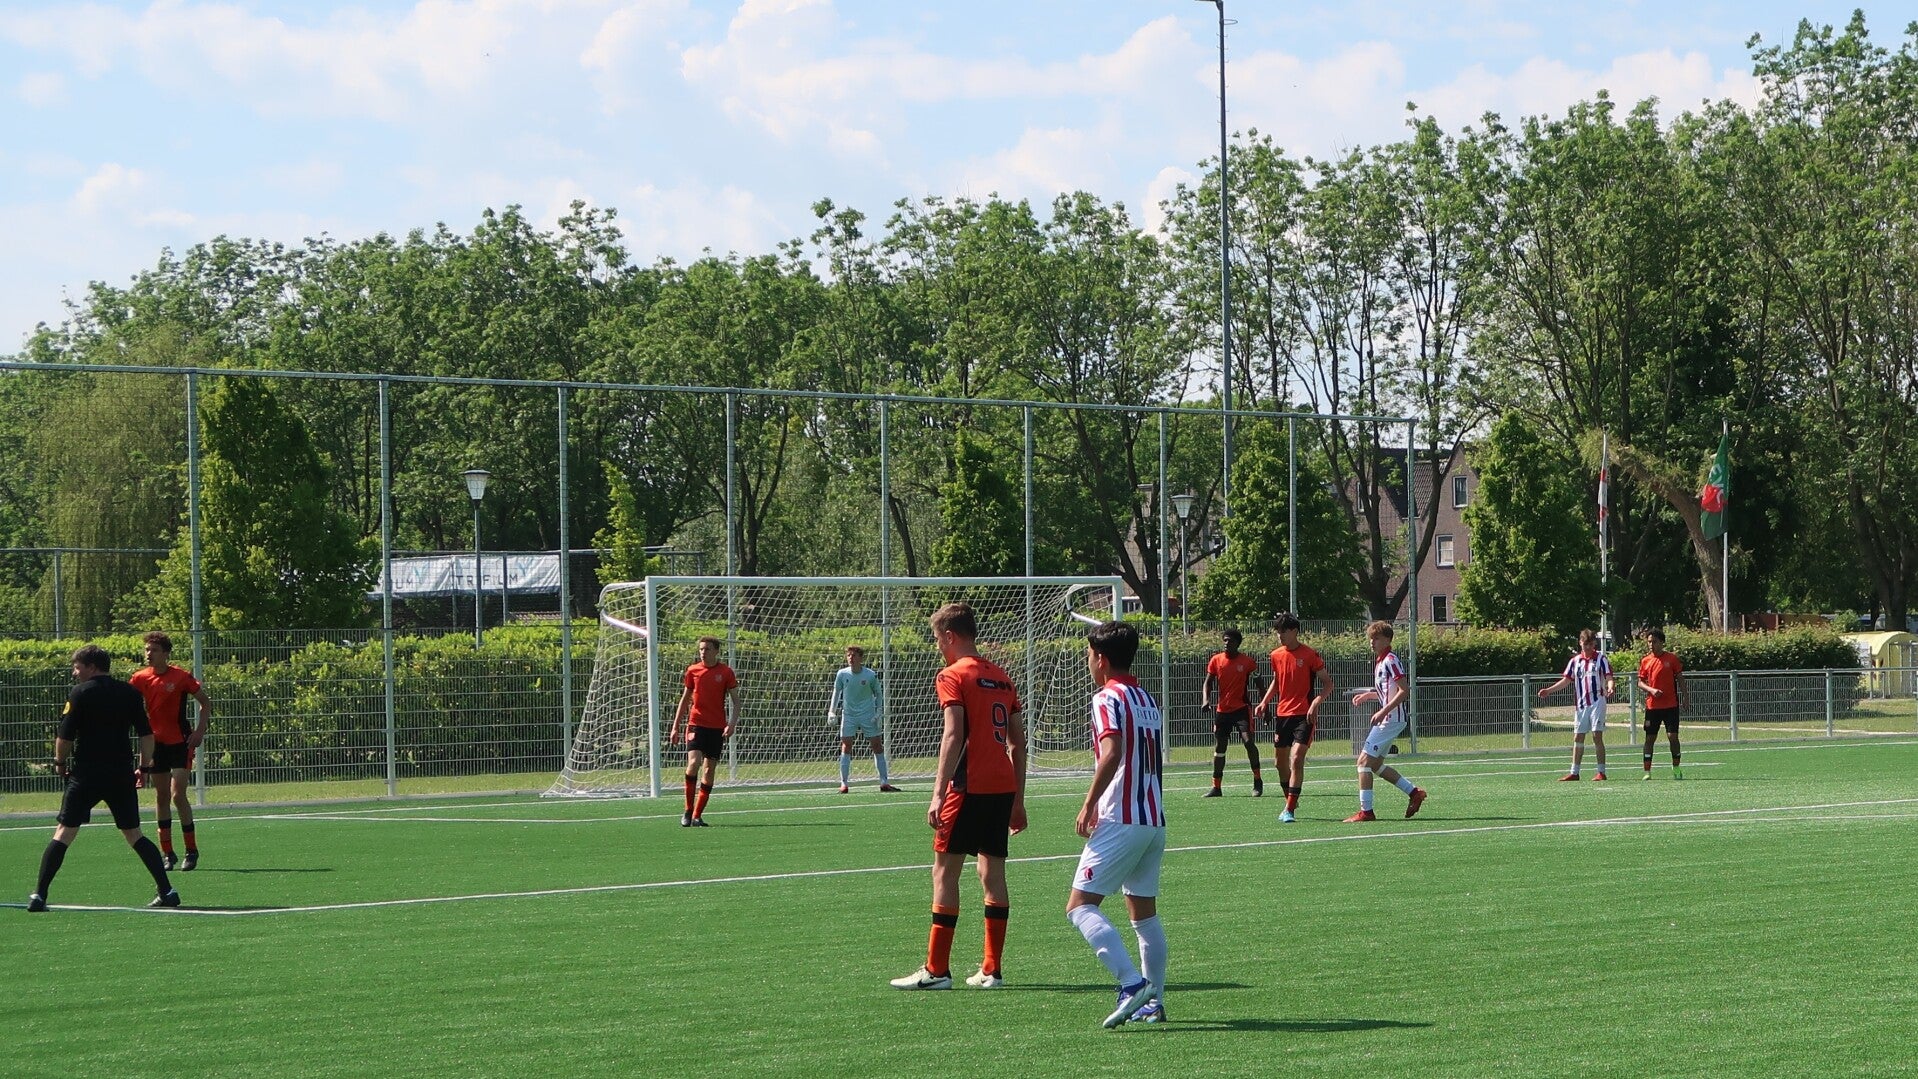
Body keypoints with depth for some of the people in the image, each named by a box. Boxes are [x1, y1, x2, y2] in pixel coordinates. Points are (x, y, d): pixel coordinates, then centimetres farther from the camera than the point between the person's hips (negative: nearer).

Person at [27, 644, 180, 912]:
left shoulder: (80, 693, -4)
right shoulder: (130, 693, 8)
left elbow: (65, 737, -7)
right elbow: (147, 734, 6)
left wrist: (60, 762, 9)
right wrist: (145, 766, 15)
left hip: (86, 774, -4)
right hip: (122, 774, 4)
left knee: (64, 832, -1)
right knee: (133, 833, 12)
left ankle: (39, 895, -8)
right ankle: (167, 891, 3)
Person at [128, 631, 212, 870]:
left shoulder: (182, 677, -10)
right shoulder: (140, 678, 1)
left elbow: (206, 704, -1)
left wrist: (200, 732, -11)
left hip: (181, 742, -4)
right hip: (156, 742, 4)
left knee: (177, 795, -11)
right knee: (161, 797, 6)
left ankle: (192, 850, 0)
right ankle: (167, 853, 14)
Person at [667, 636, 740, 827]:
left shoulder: (726, 672, 0)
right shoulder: (692, 671, 5)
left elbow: (735, 701, 2)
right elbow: (685, 700, 13)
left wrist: (732, 724, -13)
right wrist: (675, 727, 11)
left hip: (717, 728, 0)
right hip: (696, 724, 0)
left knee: (710, 769, 1)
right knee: (693, 762, -19)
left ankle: (697, 815, 8)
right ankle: (688, 810, -7)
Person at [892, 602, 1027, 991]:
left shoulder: (953, 677, -5)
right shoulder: (1002, 678, 16)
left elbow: (953, 736, -17)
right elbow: (1018, 743, 17)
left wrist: (939, 793, -20)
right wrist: (1017, 800, 21)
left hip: (969, 787, -7)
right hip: (1004, 786, 7)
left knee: (944, 871, -2)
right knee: (992, 874, 10)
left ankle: (936, 969, -3)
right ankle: (992, 970, 9)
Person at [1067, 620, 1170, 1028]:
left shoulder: (1108, 698, -9)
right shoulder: (1148, 700, 17)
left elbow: (1112, 752, -24)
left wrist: (1089, 804, -18)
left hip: (1121, 821, -9)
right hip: (1155, 819, 9)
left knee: (1080, 906, -9)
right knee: (1144, 911, 15)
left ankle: (1132, 983, -23)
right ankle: (1153, 1001, 14)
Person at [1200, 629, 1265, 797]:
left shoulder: (1248, 662, -4)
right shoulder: (1216, 660, 3)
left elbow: (1260, 684, 3)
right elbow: (1208, 682, 8)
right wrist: (1205, 700, -10)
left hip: (1241, 709, -3)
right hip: (1222, 710, 3)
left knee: (1249, 741, -17)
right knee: (1219, 747, 5)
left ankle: (1257, 780, -3)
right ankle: (1216, 787, 13)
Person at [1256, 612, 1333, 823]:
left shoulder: (1309, 655, -9)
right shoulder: (1276, 655, 8)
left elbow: (1327, 683, -6)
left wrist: (1316, 702, -20)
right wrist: (1265, 701, 11)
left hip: (1304, 715, -6)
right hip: (1282, 714, 6)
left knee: (1296, 759, -17)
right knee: (1280, 762, 11)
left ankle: (1290, 810, -16)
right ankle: (1291, 803, 31)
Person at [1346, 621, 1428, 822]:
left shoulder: (1390, 661, -14)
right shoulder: (1379, 661, 16)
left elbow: (1404, 690, -20)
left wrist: (1383, 711, -24)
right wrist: (1368, 695, 16)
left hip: (1391, 719, -10)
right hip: (1386, 720, 10)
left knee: (1364, 761, -10)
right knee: (1375, 764, 15)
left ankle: (1365, 811, -9)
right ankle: (1414, 792, 21)